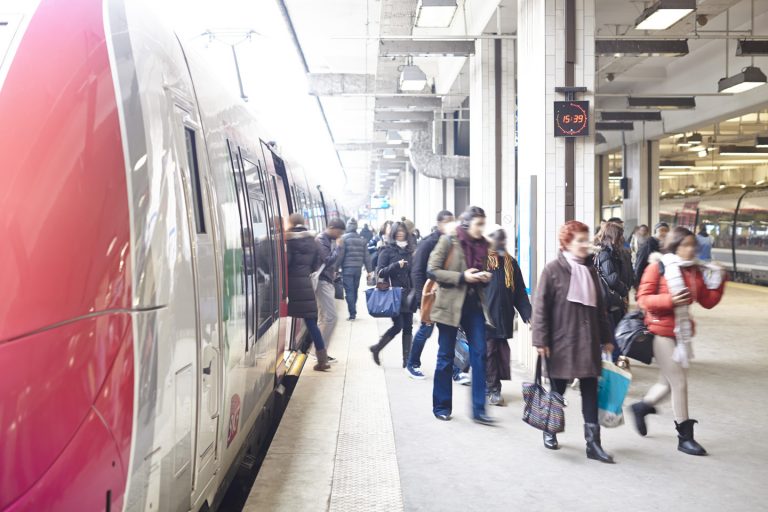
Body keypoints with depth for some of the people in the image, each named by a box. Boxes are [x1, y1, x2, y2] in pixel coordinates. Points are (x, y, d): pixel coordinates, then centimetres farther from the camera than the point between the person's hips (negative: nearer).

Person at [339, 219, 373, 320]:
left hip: (347, 269, -5)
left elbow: (340, 255, -10)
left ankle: (352, 313, -7)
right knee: (355, 291, 16)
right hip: (358, 269, 5)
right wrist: (369, 270, 10)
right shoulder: (362, 239, 7)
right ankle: (353, 312, 23)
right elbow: (366, 256, 6)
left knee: (349, 291, -3)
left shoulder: (344, 238, -6)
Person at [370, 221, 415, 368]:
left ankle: (407, 359, 9)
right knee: (398, 325, -8)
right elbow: (380, 272, -8)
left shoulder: (409, 250, 12)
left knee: (408, 327, 3)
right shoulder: (387, 251, -2)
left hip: (407, 294, 5)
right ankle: (376, 348, 13)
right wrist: (396, 265, -22)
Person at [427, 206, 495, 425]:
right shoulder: (449, 241, -8)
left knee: (479, 354, -2)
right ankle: (441, 407, 19)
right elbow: (432, 270, -12)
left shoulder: (482, 244, 8)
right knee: (446, 357, 6)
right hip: (450, 305, -5)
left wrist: (484, 278, -2)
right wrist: (462, 277, -18)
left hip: (474, 305, 5)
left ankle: (478, 409, 3)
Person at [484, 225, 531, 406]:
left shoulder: (511, 262, 12)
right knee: (489, 352, -1)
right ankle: (492, 389, 6)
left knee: (501, 353, 8)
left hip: (504, 317, 5)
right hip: (485, 315, -5)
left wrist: (527, 313, 2)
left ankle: (494, 388, 18)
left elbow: (520, 292, 11)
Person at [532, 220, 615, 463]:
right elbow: (541, 307, -9)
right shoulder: (553, 269, -7)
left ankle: (593, 443, 5)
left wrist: (606, 337, 14)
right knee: (558, 389, 10)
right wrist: (541, 340, -14)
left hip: (588, 341, 5)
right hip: (561, 341, -4)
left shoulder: (590, 270, 10)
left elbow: (599, 306, 15)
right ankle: (550, 431, 31)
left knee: (590, 392, 2)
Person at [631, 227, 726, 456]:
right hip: (662, 332, -6)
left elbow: (707, 302, 8)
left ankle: (642, 406, 40)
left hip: (682, 333, 6)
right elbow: (643, 299, -12)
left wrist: (718, 282, -5)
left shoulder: (695, 271, 8)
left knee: (668, 382, 13)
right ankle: (684, 437, 7)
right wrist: (670, 300, -25)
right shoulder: (658, 267, -9)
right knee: (679, 383, -4)